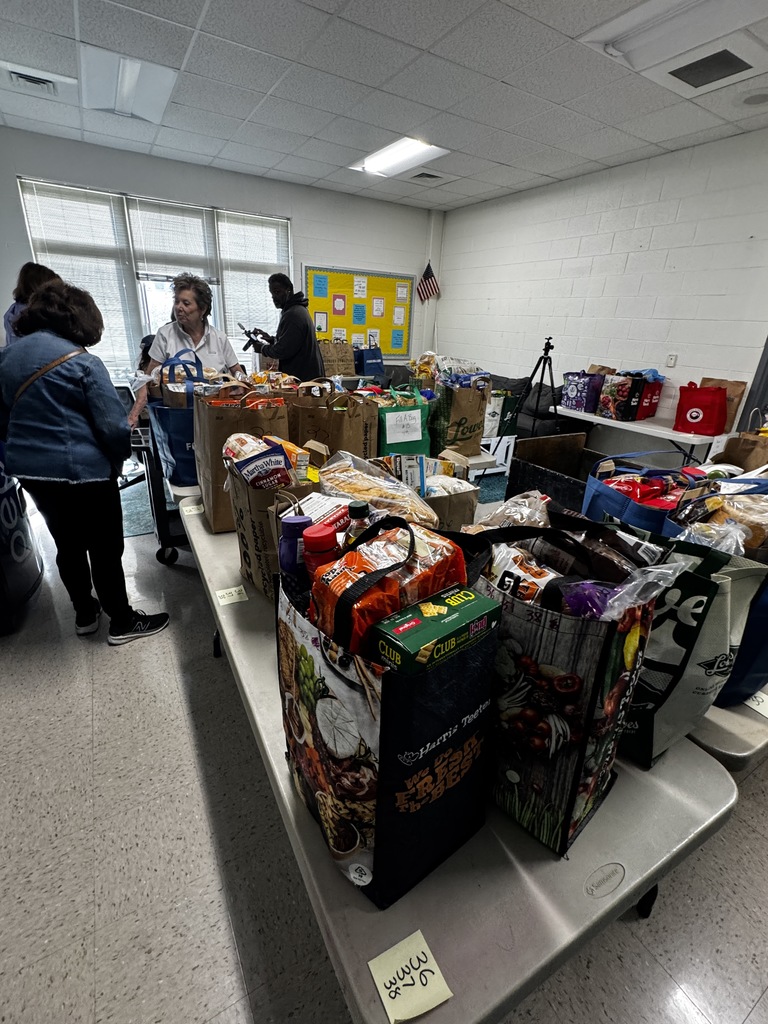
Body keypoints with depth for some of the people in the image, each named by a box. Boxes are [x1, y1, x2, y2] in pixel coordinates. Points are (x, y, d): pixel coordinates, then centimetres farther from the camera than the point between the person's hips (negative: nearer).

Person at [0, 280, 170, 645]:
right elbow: (114, 426, -18)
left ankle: (85, 615, 37)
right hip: (81, 472, -7)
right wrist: (118, 460, -1)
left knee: (67, 544, 21)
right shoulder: (82, 362, -14)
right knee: (105, 549, 6)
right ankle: (122, 622, 20)